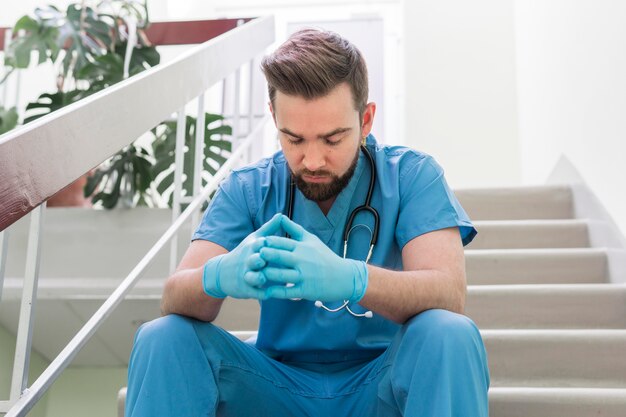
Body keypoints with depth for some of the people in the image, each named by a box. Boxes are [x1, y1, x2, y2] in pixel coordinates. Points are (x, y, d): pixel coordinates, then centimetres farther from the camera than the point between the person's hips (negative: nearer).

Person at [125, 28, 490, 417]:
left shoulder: (411, 176, -8)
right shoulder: (248, 188, -2)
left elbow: (450, 292, -22)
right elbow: (175, 297, -12)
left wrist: (349, 279, -42)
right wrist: (220, 275, -38)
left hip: (380, 384, -1)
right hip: (282, 384, 2)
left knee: (450, 335, -32)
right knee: (162, 337, -21)